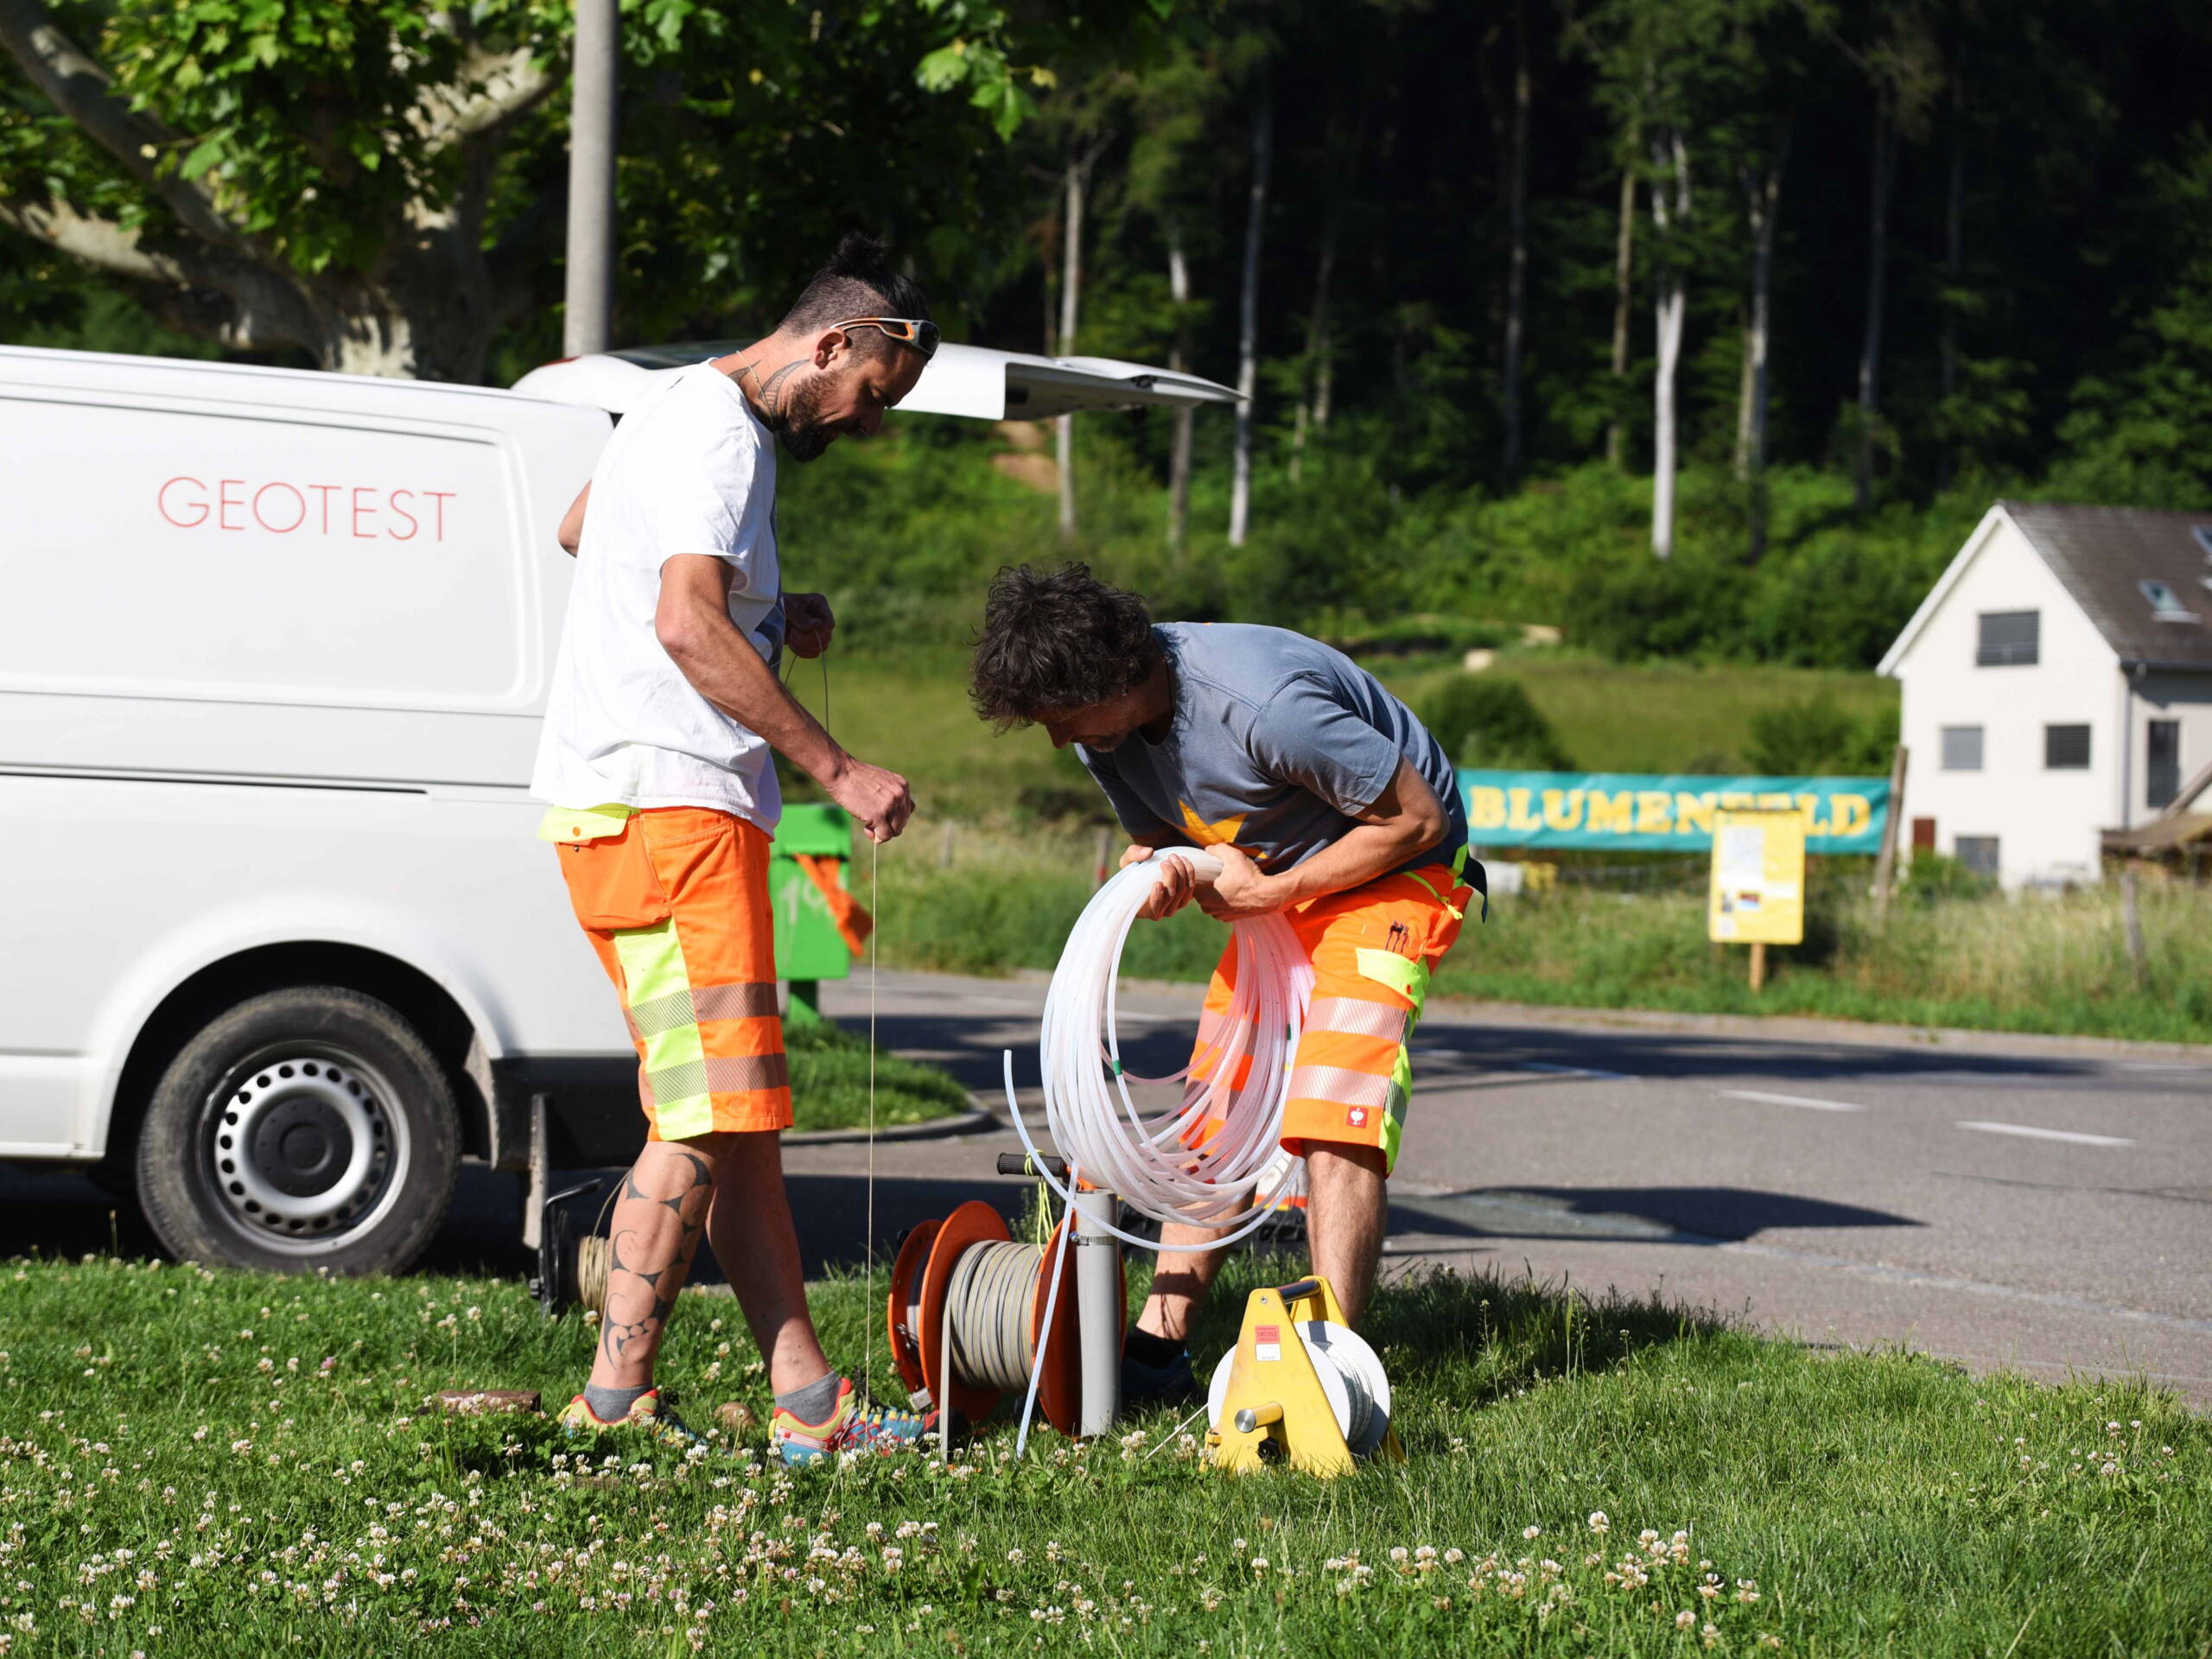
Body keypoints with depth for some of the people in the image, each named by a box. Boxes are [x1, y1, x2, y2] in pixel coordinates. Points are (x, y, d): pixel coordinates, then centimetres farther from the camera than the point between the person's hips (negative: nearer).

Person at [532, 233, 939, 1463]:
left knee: (738, 1116, 7)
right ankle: (617, 1399, -8)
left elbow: (578, 527, 41)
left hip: (667, 810, 11)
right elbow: (690, 629, -23)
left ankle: (808, 1402, 8)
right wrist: (838, 770, -21)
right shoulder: (723, 433, -10)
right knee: (708, 1114, -12)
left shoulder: (686, 415, 23)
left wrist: (767, 611, 33)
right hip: (668, 801, -11)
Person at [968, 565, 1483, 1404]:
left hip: (1393, 872, -8)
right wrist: (1157, 873, -18)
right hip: (1276, 883, 8)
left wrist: (1271, 893, -21)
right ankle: (1160, 1343, 3)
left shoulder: (1259, 702, -34)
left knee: (1333, 1111, -20)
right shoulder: (1106, 724, -9)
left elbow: (1415, 818, -24)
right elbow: (1154, 835, 8)